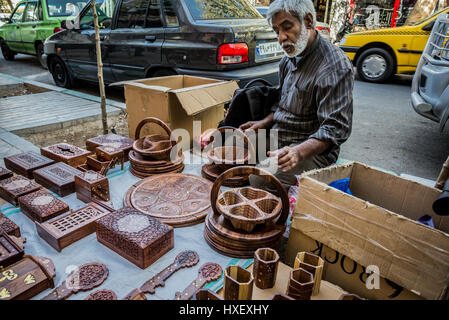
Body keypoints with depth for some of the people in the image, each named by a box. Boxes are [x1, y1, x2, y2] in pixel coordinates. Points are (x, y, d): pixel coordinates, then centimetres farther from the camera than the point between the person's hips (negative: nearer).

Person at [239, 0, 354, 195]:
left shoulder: (335, 65, -19)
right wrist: (264, 123, 6)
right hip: (279, 138, 9)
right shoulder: (289, 59, 9)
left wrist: (299, 152, -37)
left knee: (259, 180, -29)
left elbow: (336, 128, -23)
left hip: (313, 149, -9)